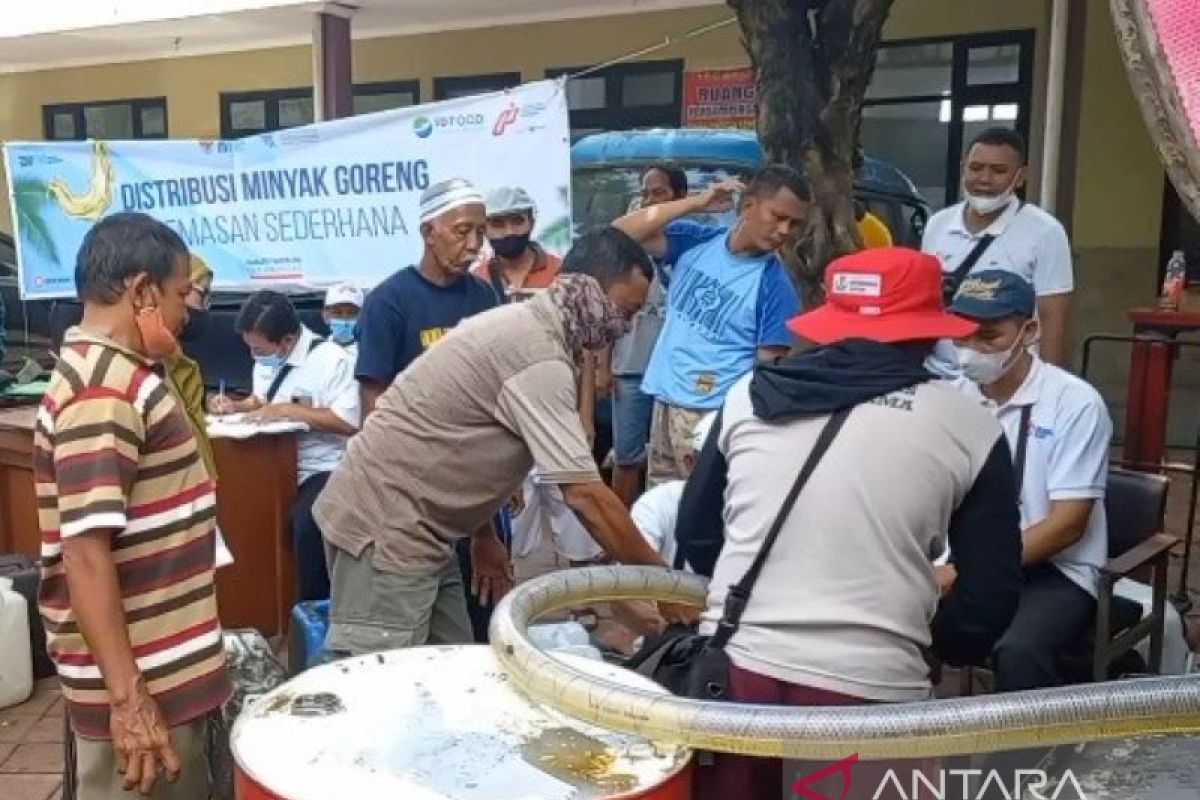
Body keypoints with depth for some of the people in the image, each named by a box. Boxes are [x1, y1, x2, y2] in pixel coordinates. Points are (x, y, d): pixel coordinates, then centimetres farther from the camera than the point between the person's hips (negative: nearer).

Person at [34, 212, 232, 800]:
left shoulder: (111, 372, 10)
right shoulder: (104, 390, -21)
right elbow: (86, 553, -27)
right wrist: (128, 698, -28)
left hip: (159, 666, 10)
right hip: (143, 683, -10)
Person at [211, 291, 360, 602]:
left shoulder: (331, 360, -16)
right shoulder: (267, 360, 9)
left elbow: (349, 423, -22)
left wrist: (288, 410, -22)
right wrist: (236, 406, 4)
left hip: (319, 470, -8)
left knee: (304, 523, -32)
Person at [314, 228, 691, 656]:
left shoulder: (521, 324, 10)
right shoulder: (540, 357, -21)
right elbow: (585, 495, -23)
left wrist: (483, 536, 21)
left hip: (410, 524, 10)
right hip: (383, 527, -10)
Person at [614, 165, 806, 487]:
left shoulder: (776, 285, -9)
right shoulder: (696, 241, 2)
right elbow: (621, 233, -3)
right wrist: (696, 203, -9)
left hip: (713, 416, -4)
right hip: (664, 402, 5)